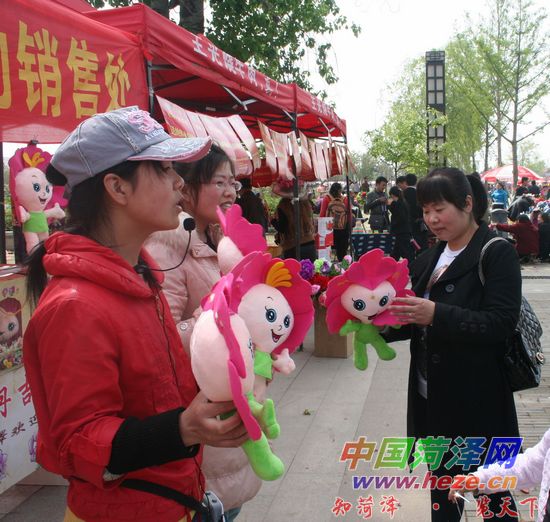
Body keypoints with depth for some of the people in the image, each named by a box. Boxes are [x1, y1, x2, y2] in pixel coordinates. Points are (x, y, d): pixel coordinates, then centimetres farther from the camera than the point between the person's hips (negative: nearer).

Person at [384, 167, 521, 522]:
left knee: (491, 492, 8)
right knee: (442, 480, 18)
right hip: (433, 397, 7)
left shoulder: (497, 253, -9)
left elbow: (502, 322, -19)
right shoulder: (429, 260, 12)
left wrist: (437, 314, -30)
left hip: (477, 398, -6)